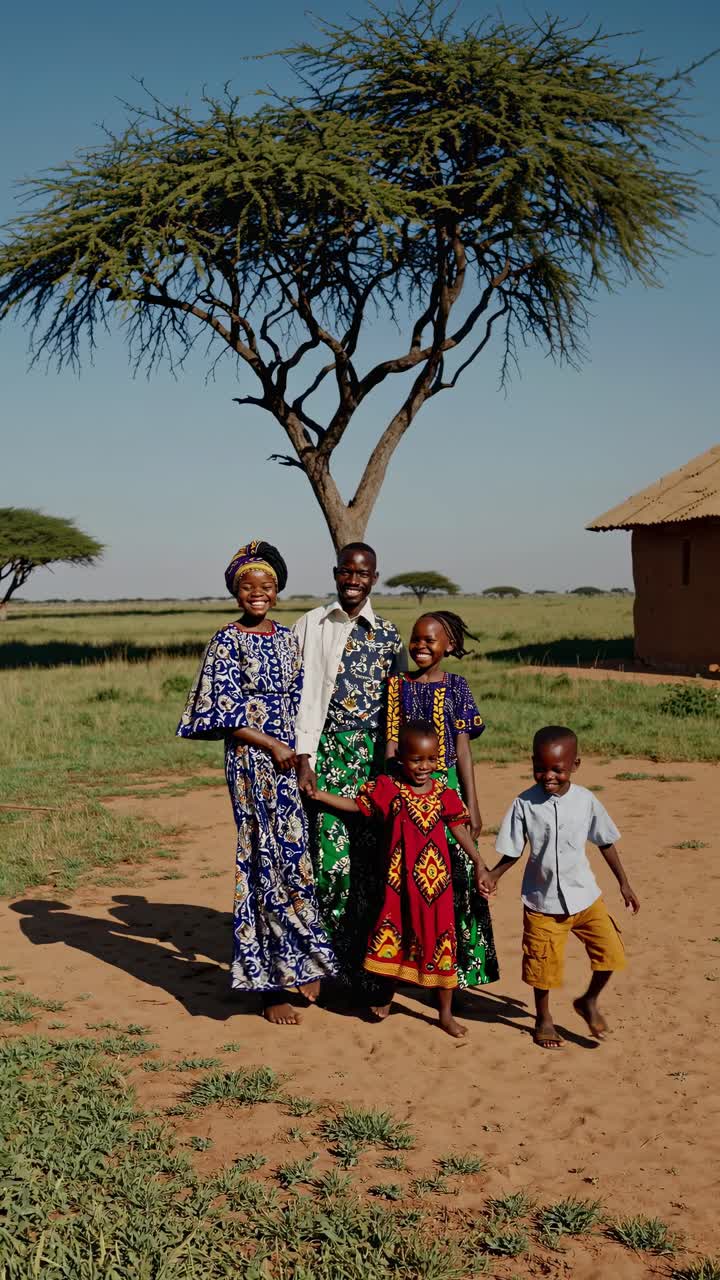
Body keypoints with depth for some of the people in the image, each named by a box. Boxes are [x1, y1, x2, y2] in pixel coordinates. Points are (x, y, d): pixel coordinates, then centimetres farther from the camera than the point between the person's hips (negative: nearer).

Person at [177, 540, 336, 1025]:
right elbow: (225, 713, -8)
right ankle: (272, 984, 5)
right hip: (251, 760, -5)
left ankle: (303, 965, 18)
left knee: (296, 856, 4)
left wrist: (304, 753, 6)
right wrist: (272, 746, -11)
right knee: (267, 860, -3)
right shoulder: (227, 642, -4)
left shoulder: (288, 638, 11)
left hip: (291, 758, 5)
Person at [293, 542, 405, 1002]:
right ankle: (345, 959, 12)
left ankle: (367, 967, 5)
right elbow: (303, 693, 2)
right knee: (330, 854, -5)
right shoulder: (311, 626, 8)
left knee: (372, 860, -4)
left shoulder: (388, 634, 9)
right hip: (326, 752, 0)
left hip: (375, 756, 0)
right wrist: (303, 758, -6)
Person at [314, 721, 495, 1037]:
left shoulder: (443, 794, -2)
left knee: (441, 942, 5)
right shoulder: (388, 788, -4)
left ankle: (446, 1013, 17)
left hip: (436, 881, 0)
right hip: (400, 880, 0)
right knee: (394, 937, 11)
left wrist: (478, 863, 4)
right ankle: (388, 996, 34)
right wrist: (318, 794, 2)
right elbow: (355, 805, 7)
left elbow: (459, 829, 6)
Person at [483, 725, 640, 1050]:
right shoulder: (525, 803, -12)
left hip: (584, 897, 1)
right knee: (543, 964, 9)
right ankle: (543, 1019, 36)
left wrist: (623, 884, 6)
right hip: (543, 901, -1)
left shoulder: (585, 800, -7)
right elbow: (513, 851, -4)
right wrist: (493, 875, -21)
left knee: (611, 951, -6)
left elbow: (606, 843, 6)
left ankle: (589, 1001, 23)